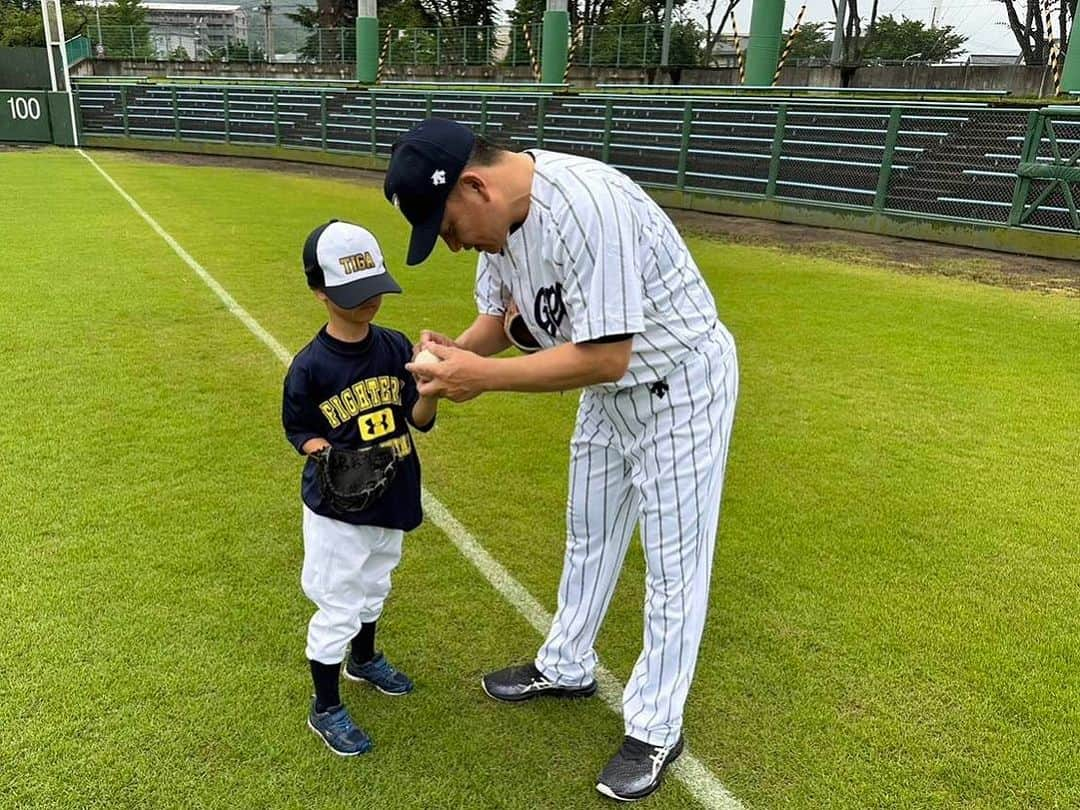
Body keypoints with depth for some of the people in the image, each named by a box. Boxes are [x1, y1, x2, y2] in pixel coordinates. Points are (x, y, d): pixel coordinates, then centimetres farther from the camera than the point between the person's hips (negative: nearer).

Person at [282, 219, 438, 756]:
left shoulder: (396, 347, -6)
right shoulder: (310, 366, -17)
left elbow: (419, 419, -5)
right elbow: (299, 430, -5)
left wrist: (432, 389, -25)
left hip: (391, 499, 5)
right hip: (337, 510, -5)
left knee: (373, 589, 26)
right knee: (337, 607, 6)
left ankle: (364, 659, 53)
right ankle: (325, 709, 26)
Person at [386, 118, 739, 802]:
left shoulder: (586, 205, -35)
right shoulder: (496, 211, -7)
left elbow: (605, 356, -35)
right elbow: (497, 316, 4)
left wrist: (484, 376, -32)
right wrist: (456, 353, -16)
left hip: (681, 386, -8)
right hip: (611, 389, 9)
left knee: (674, 564, 4)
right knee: (589, 536, 21)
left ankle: (656, 731, 21)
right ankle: (567, 668, 42)